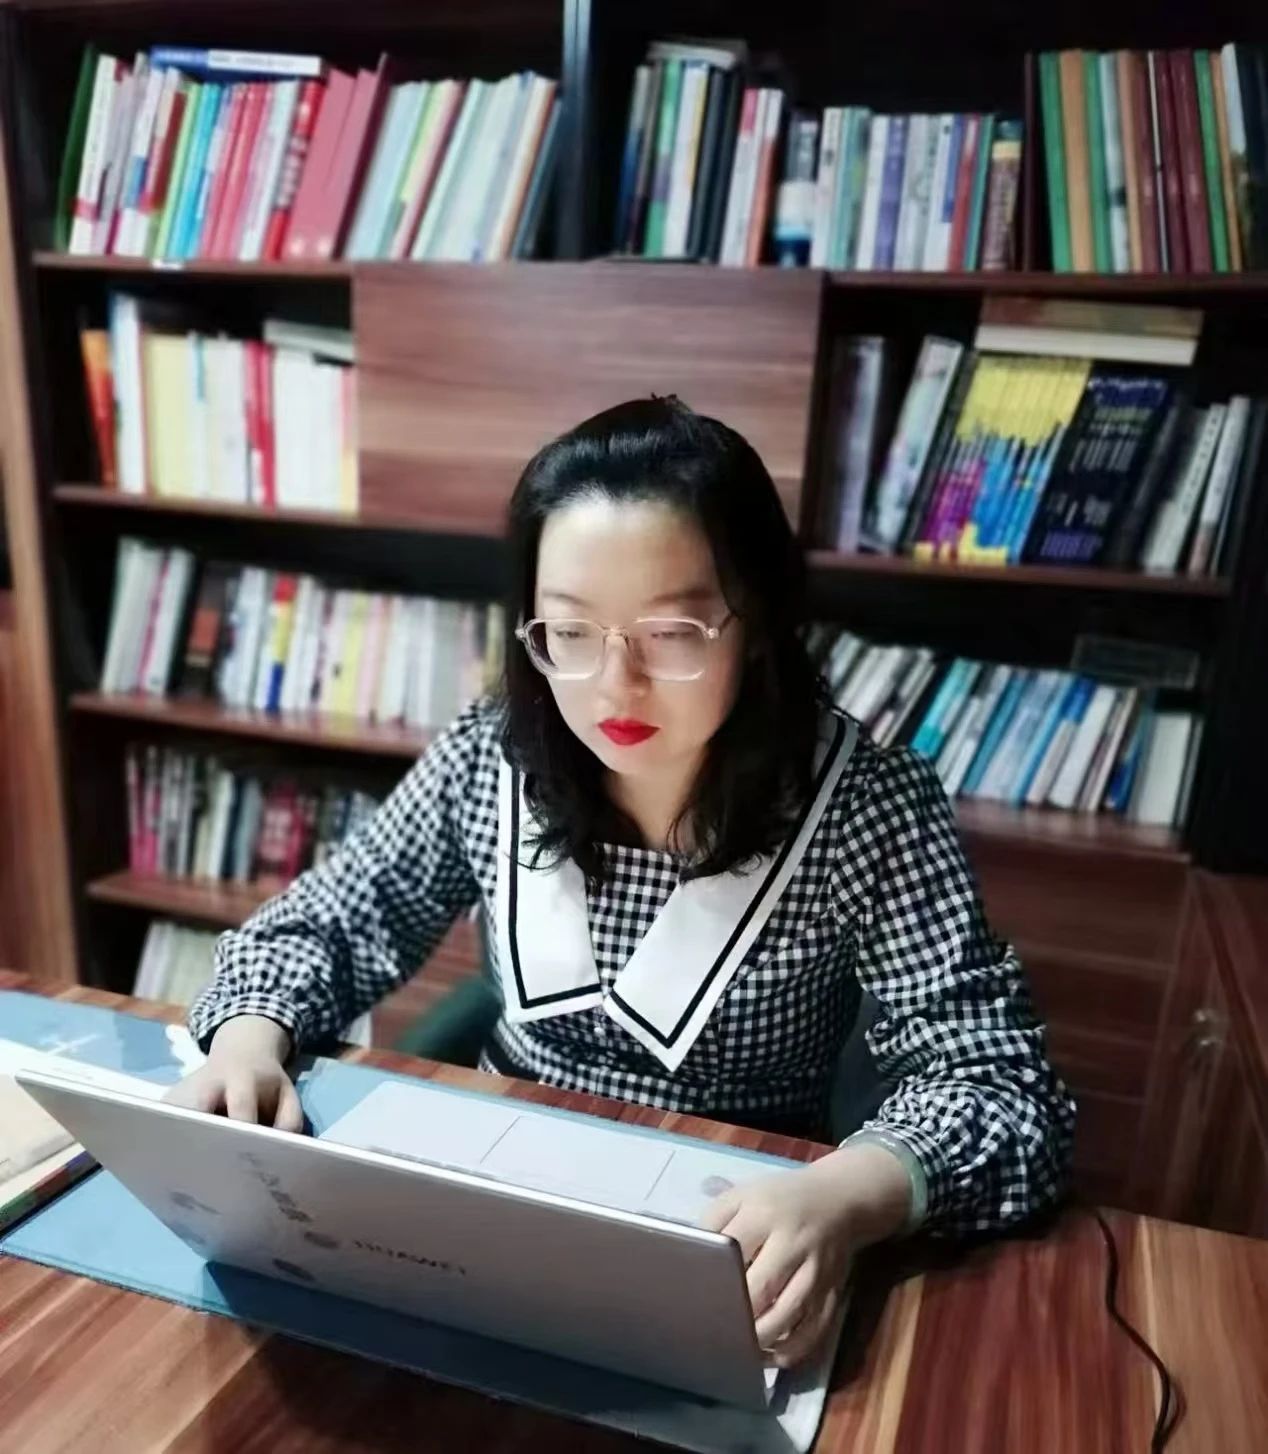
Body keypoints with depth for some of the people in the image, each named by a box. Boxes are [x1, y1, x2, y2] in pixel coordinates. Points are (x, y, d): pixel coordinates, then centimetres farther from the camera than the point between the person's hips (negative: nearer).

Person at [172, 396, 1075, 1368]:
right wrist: (250, 1041, -22)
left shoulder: (869, 809, -19)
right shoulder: (488, 762, -11)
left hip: (732, 1240, -2)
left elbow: (1010, 1094, -20)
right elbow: (326, 925, 0)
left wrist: (845, 1195, -40)